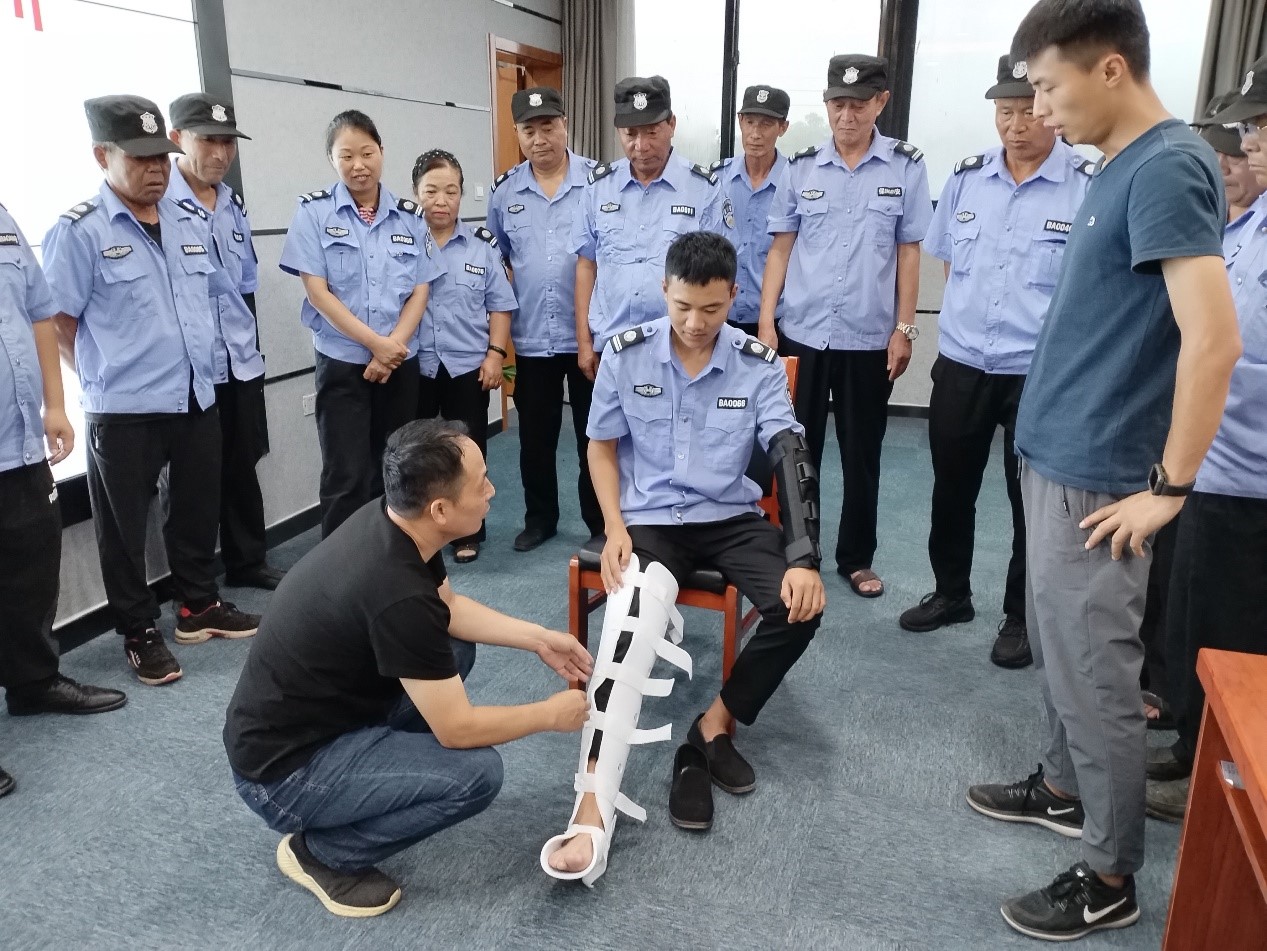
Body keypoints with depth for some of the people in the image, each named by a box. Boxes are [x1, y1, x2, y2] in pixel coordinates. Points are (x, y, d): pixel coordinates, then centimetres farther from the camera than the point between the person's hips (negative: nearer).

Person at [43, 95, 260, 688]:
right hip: (123, 412, -5)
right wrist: (109, 376, -2)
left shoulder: (190, 224, 9)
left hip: (198, 400, 6)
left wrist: (198, 369, 15)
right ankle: (139, 633, 21)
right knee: (126, 528, 7)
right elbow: (58, 323, -6)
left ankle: (199, 606, 35)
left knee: (198, 510, 17)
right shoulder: (79, 231, -9)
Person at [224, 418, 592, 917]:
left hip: (309, 718, 9)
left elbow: (449, 608, 12)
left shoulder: (390, 520, -7)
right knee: (477, 773, -19)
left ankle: (372, 771, 15)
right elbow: (456, 728, -22)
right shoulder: (397, 595, -32)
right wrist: (551, 714, -7)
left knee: (456, 648, 9)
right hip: (280, 771, -8)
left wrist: (539, 639, 6)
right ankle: (319, 852, 1)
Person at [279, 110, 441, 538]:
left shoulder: (409, 216, 5)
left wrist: (392, 347, -11)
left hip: (401, 364, 3)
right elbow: (317, 292, -9)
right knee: (347, 478, -4)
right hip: (342, 364, -3)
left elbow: (419, 292, 3)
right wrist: (375, 343, -14)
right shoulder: (314, 211, -3)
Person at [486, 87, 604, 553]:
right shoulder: (504, 191, 5)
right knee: (535, 438, 12)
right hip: (531, 338, 3)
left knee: (594, 435, 8)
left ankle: (600, 523, 22)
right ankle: (539, 519, 29)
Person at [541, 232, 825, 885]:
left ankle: (712, 729, -2)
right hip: (649, 520, -1)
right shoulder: (627, 354, -4)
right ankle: (592, 810, -32)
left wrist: (804, 559, -27)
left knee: (801, 606, -23)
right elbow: (601, 444, 5)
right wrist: (614, 527, -10)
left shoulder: (759, 365, -5)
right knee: (632, 627, -29)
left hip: (731, 518, 2)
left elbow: (791, 456, -14)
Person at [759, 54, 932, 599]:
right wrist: (766, 321, -2)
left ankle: (856, 559, 24)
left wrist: (904, 329, -2)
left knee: (862, 456, 9)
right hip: (801, 334, 1)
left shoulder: (907, 168, 1)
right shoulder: (800, 169, 4)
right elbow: (780, 249, 6)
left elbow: (908, 253, 3)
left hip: (869, 338, -1)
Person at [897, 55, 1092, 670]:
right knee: (951, 489, 16)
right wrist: (970, 316, 10)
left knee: (1033, 502, 10)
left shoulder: (1091, 187, -11)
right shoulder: (966, 178, 3)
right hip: (960, 364, 4)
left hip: (1043, 374, -4)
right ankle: (951, 593, 36)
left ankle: (1021, 618, 28)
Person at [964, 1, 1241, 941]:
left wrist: (1169, 487, -19)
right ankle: (1063, 788, 41)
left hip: (1095, 475, -9)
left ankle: (1111, 877, 21)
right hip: (1059, 456, 9)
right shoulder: (1123, 166, 11)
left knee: (1093, 674, 3)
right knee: (1060, 651, 22)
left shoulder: (1167, 166, -18)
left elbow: (1214, 340, -26)